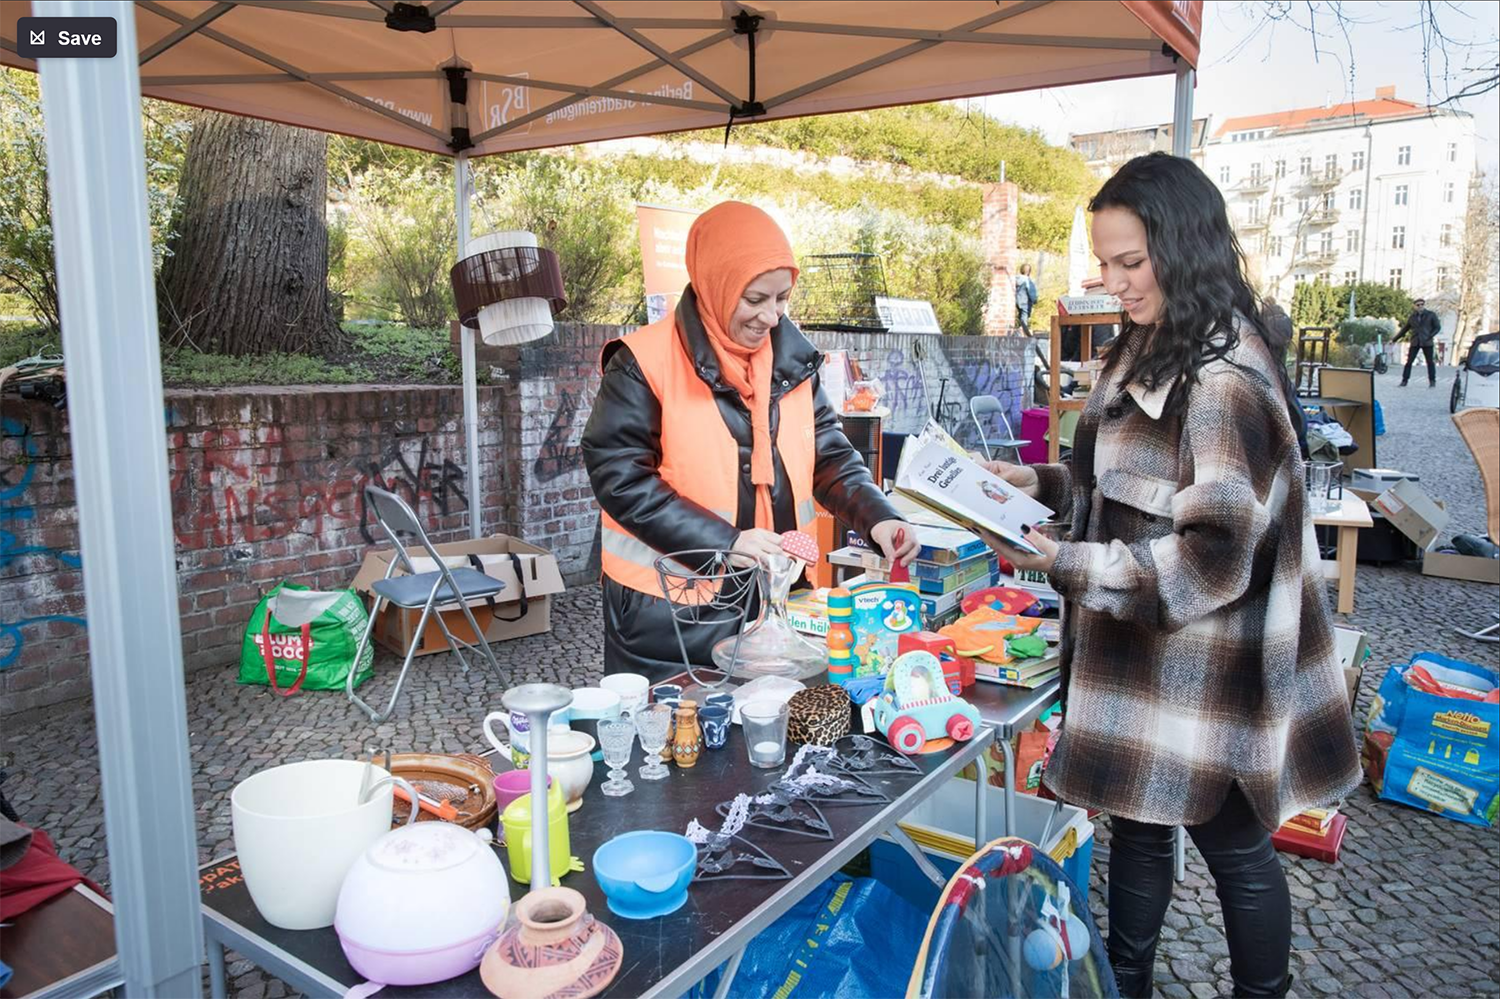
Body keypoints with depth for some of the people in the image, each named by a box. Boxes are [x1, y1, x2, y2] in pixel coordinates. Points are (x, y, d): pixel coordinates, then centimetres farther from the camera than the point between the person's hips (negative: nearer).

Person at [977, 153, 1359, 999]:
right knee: (1138, 824, 22)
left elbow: (1210, 561, -24)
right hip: (1140, 658, 9)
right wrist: (1043, 483, 1)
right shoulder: (1151, 351, 6)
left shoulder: (1226, 380, -22)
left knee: (1235, 849, 13)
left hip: (1203, 670, -9)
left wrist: (1064, 565, -25)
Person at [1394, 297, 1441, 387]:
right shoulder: (1412, 317, 8)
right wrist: (1394, 339, 12)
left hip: (1427, 342, -2)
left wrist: (1430, 336, -12)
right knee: (1409, 361, -4)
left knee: (1430, 362, 3)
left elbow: (1437, 327, 2)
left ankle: (1432, 381, 10)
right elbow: (1404, 330, 14)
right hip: (1415, 342, 2)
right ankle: (1404, 380, 0)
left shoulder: (1431, 315, 1)